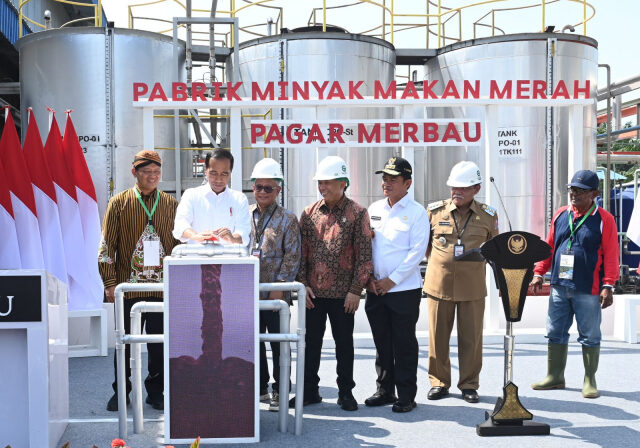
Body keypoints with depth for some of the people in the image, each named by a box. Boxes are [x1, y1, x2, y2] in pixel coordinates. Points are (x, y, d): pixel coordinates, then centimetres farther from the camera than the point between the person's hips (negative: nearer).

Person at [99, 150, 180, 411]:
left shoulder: (171, 204, 9)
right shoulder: (119, 203, 3)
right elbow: (107, 245, 2)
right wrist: (110, 282, -4)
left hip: (164, 288, 1)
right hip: (129, 287, -1)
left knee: (160, 343, 7)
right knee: (125, 342, 7)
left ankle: (156, 392, 20)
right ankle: (121, 392, 21)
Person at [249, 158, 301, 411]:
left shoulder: (287, 219, -2)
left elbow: (292, 257, -5)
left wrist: (279, 286, -12)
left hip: (275, 294, -4)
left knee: (279, 343, 4)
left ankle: (279, 391, 15)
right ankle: (259, 385, 28)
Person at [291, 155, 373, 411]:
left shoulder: (357, 213, -4)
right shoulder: (309, 213, 6)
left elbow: (364, 255, -6)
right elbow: (301, 251, 8)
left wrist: (356, 290, -10)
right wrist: (303, 283, -1)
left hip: (343, 294, -3)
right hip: (313, 292, 3)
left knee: (344, 343, 8)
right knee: (311, 342, 9)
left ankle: (345, 392, 20)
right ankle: (309, 391, 22)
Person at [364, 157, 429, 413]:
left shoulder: (416, 212, -5)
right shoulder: (374, 209, 11)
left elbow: (417, 252, -11)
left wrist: (391, 280, -14)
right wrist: (368, 277, 1)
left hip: (404, 289, -5)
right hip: (375, 289, 5)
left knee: (404, 344, 1)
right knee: (382, 342, 12)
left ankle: (406, 396, 11)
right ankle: (384, 390, 24)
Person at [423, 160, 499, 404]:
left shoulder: (488, 216, 2)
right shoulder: (435, 210, 2)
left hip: (472, 287, 0)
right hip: (439, 284, 0)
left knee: (471, 338, 5)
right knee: (438, 336, 6)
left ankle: (469, 384, 19)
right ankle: (439, 382, 20)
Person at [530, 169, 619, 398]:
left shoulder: (604, 219, -4)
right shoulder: (560, 215, 9)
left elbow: (611, 255, -7)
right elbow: (549, 247, 13)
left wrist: (607, 286, -13)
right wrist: (539, 272, 7)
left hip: (588, 290, -4)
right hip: (559, 287, 5)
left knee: (589, 336, 5)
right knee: (555, 333, 10)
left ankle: (590, 380, 17)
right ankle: (555, 377, 21)